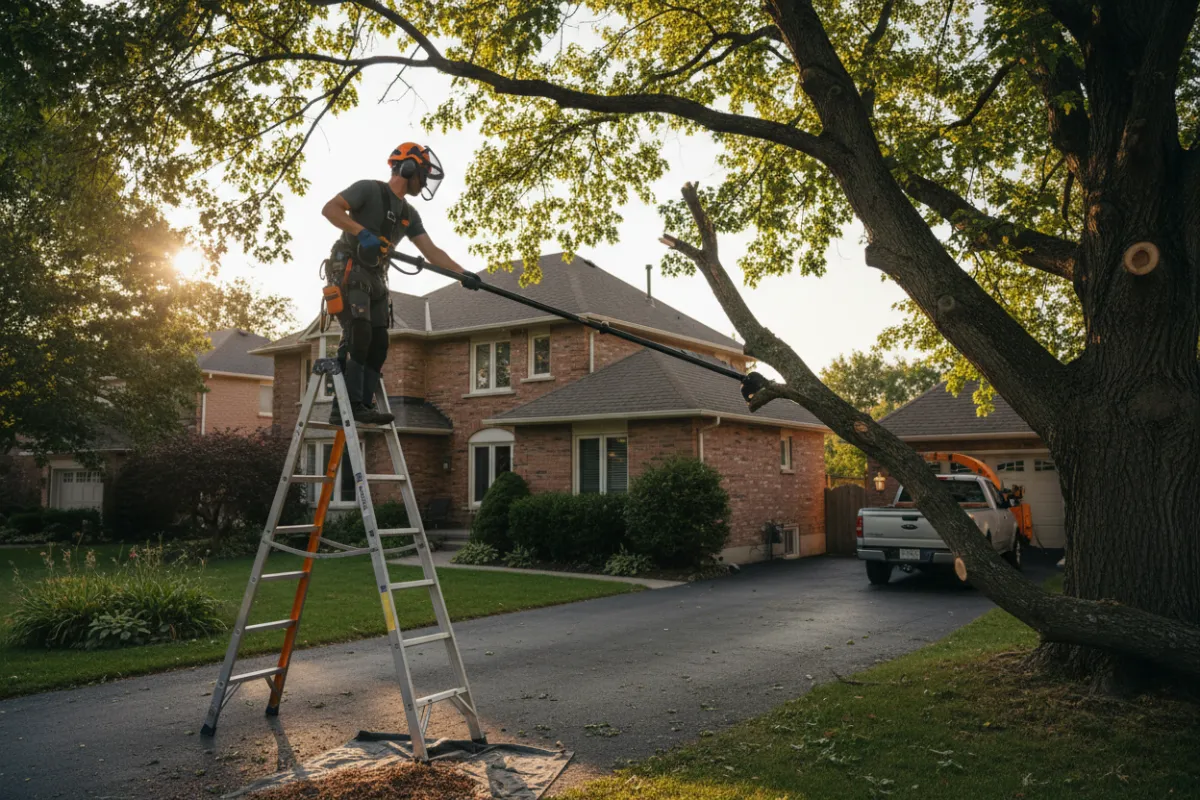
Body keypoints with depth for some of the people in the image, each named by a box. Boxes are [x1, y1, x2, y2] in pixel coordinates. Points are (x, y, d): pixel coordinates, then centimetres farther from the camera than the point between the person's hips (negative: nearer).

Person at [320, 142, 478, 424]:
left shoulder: (409, 214, 16)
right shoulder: (369, 190, -5)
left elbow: (431, 251, 11)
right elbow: (329, 209, -15)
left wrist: (463, 273, -1)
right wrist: (362, 231, -27)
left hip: (375, 278, 8)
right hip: (348, 270, -8)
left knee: (378, 343, -1)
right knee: (358, 335, -20)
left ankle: (364, 406, -1)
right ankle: (347, 406, -20)